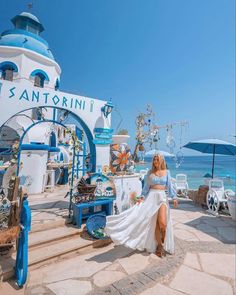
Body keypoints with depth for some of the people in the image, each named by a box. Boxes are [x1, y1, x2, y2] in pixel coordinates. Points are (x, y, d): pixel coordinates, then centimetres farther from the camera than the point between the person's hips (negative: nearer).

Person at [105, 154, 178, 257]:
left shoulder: (166, 172, 7)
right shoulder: (150, 172, 5)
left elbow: (170, 186, 7)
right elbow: (146, 186, 7)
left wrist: (174, 197, 0)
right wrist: (142, 197, -1)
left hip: (163, 197, 0)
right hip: (152, 197, 1)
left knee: (162, 222, -15)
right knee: (156, 223, 2)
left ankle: (163, 241, 14)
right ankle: (159, 246, 19)